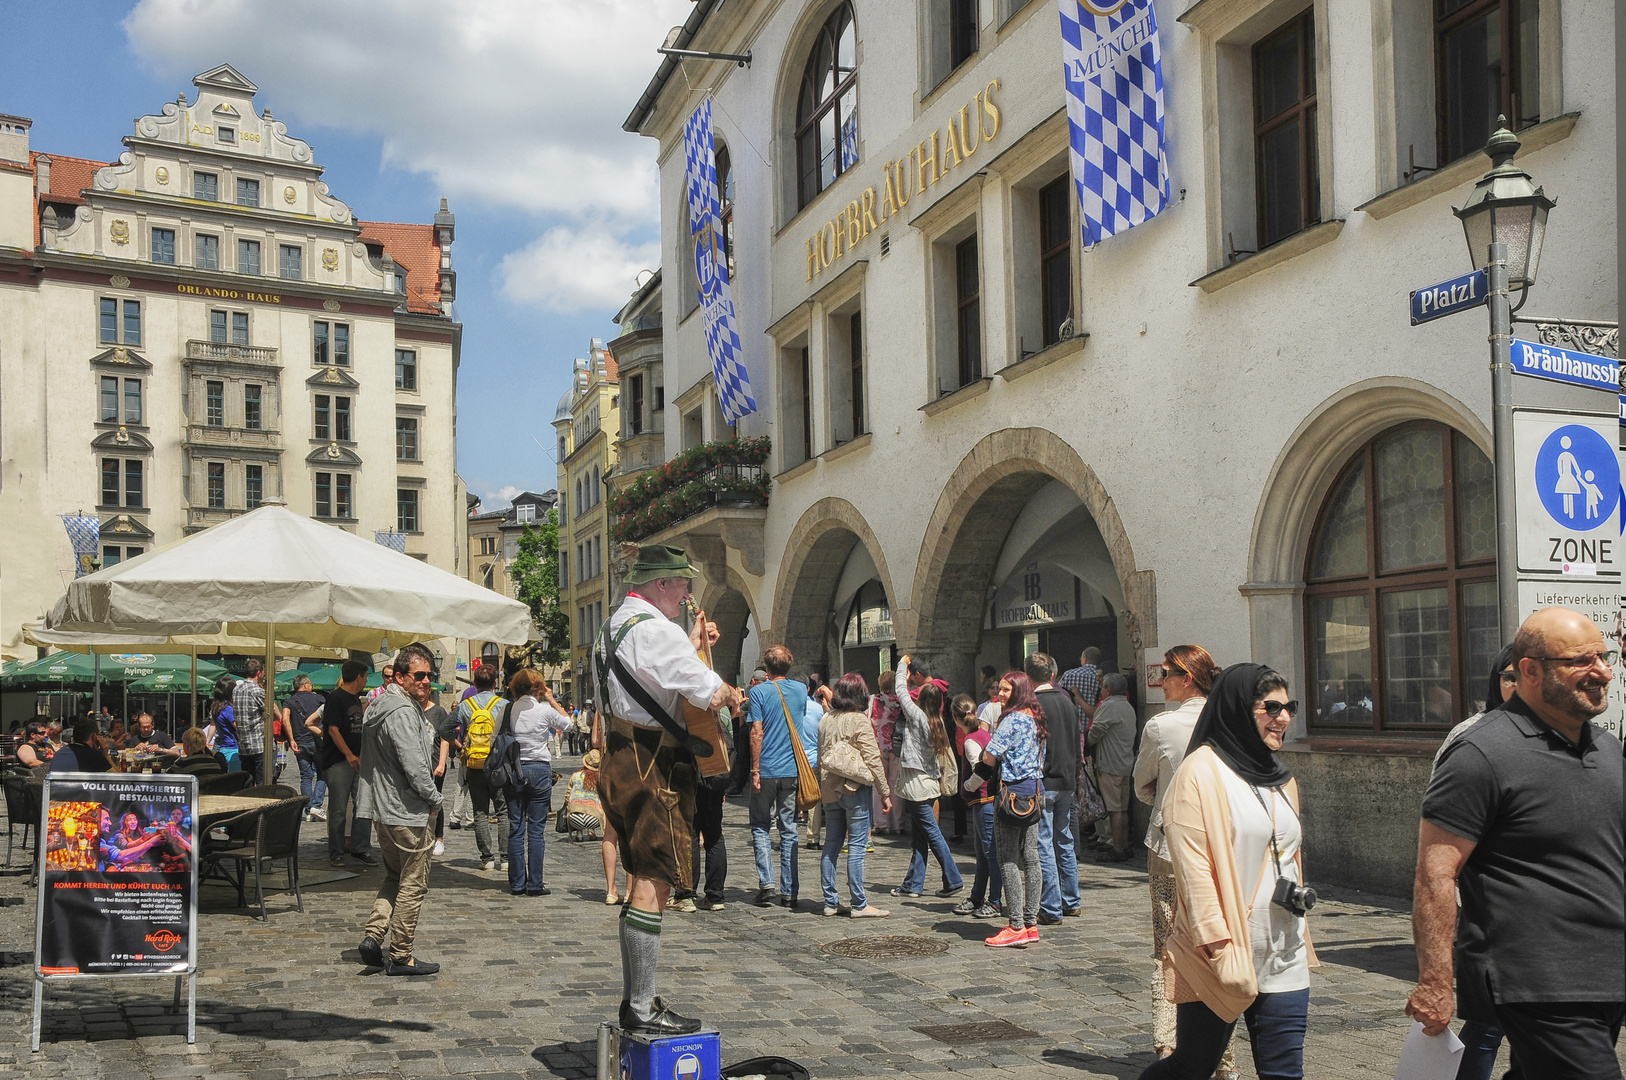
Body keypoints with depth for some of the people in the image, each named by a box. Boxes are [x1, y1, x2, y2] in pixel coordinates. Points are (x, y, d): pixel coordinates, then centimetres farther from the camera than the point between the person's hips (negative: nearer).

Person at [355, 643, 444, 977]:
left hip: (383, 809, 10)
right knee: (413, 885, 0)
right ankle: (400, 956, 6)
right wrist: (435, 799, -10)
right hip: (408, 812, -10)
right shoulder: (402, 712, -20)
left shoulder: (379, 705, 12)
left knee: (394, 876, 22)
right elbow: (415, 766, -23)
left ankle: (373, 936, 12)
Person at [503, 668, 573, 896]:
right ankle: (535, 884, 1)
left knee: (516, 828, 7)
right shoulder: (545, 709, -6)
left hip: (513, 771, 3)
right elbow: (567, 723, 10)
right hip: (539, 770, -3)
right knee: (536, 829, 1)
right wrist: (552, 700, 14)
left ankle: (517, 883, 9)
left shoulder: (509, 710, 0)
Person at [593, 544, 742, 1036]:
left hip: (624, 763, 11)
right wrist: (731, 692, 2)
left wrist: (692, 646, 24)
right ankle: (642, 1010, -4)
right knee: (652, 886, -7)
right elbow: (709, 695, -19)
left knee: (642, 883, 16)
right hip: (652, 769, -11)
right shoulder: (653, 628, -16)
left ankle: (634, 1001, 22)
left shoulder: (615, 626, 17)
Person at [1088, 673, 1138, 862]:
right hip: (1126, 763, 9)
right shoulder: (1128, 707, 16)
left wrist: (1088, 742, 1)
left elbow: (1096, 730, -21)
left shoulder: (1109, 706, -14)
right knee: (1123, 808, 12)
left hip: (1110, 764, -9)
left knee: (1115, 808, -7)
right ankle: (1124, 848, 16)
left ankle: (1117, 850, -5)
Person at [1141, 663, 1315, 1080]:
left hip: (1283, 961, 7)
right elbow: (1192, 869, -15)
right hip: (1218, 962, -6)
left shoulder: (1281, 779, 14)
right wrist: (1220, 948, -21)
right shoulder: (1202, 772, -9)